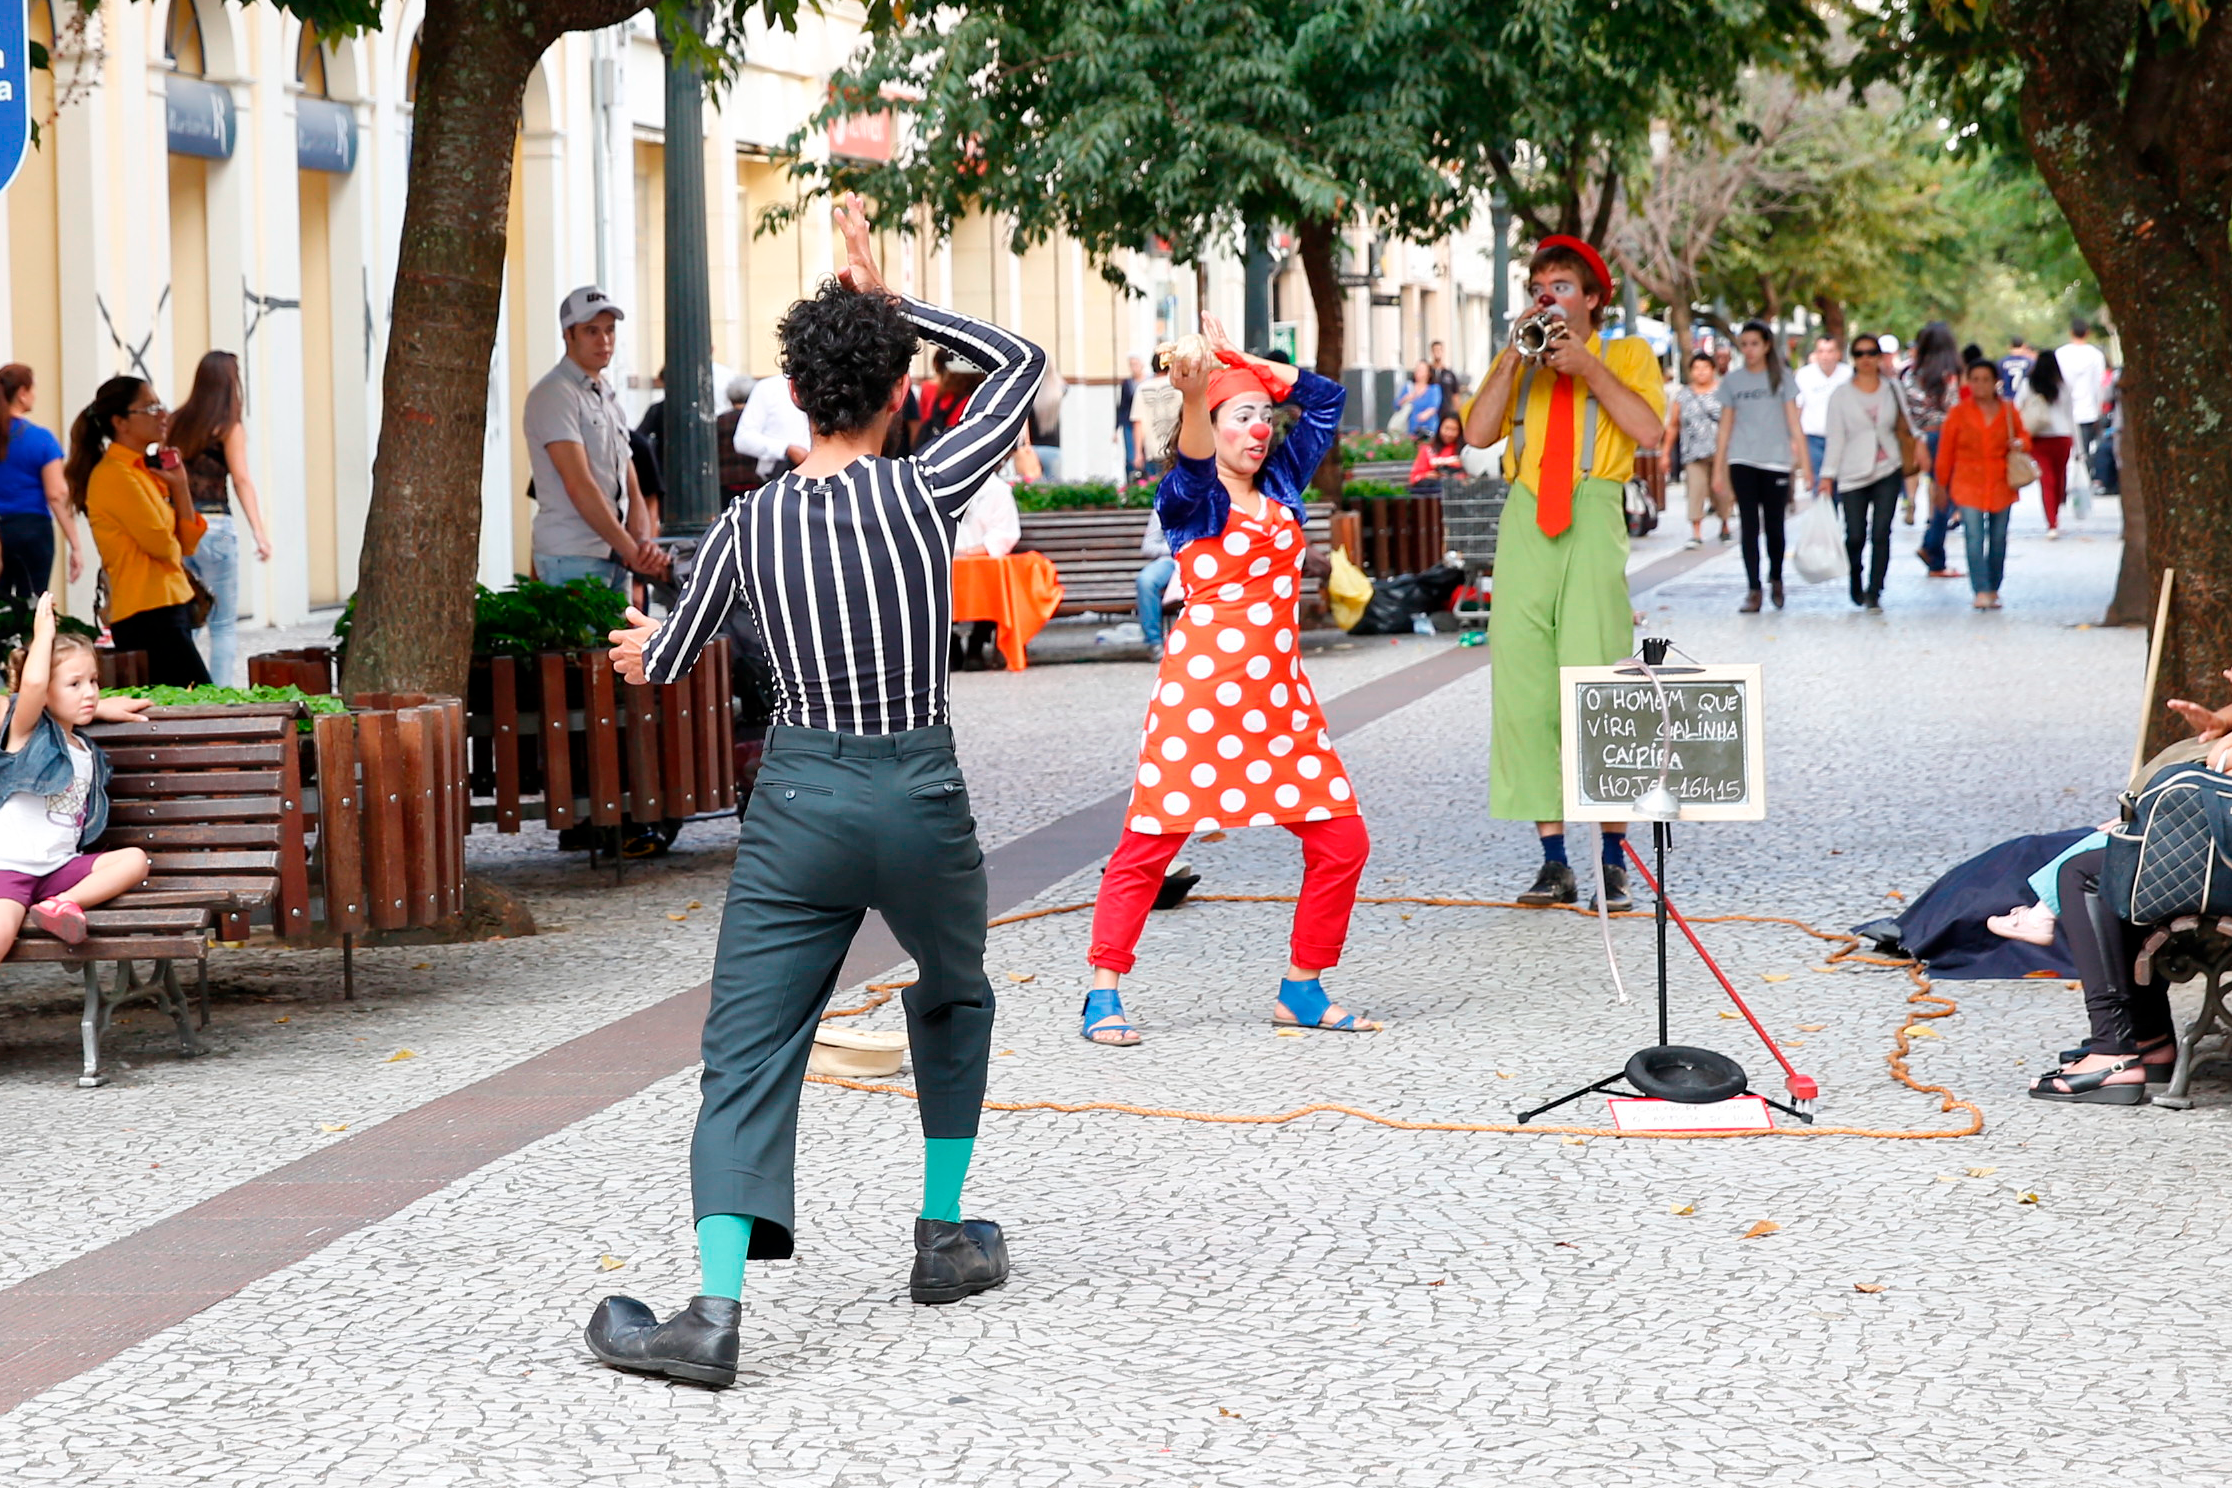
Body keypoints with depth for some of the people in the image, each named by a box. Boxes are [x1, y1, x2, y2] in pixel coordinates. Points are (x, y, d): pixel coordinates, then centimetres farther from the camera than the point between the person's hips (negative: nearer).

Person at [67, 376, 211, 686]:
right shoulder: (114, 475, -11)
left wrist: (180, 486, 5)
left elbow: (187, 543, 15)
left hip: (170, 609, 10)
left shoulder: (143, 471, 17)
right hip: (148, 616, -10)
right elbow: (161, 544, -15)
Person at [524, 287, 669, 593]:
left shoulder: (609, 398, 20)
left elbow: (632, 489, 16)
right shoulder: (555, 393, -6)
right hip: (573, 557, -8)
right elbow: (578, 485, -15)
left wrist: (644, 542, -5)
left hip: (615, 557, 8)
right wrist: (632, 550, -17)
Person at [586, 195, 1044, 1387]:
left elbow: (665, 662, 15)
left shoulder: (746, 528, -1)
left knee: (745, 1056, -3)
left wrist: (642, 646, 39)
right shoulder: (924, 492, -7)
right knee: (953, 999, 28)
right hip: (920, 797, 0)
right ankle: (946, 1236, 34)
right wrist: (888, 299, 12)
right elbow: (1020, 362, 10)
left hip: (797, 800, 0)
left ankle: (716, 1307, -17)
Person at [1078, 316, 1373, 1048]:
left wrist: (1240, 360, 11)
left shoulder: (1281, 488, 15)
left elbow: (1325, 397, 20)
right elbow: (1194, 459, -25)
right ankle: (1104, 995, 1)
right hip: (1201, 687, -6)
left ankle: (1303, 988, 13)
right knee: (1151, 840, -5)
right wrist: (1191, 389, -46)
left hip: (1279, 692, 6)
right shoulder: (1191, 500, -1)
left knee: (1340, 840, 1)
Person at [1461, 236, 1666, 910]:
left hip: (1593, 522, -3)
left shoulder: (1626, 355, 14)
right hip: (1526, 523, 3)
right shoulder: (1517, 363, 22)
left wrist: (1588, 370, -6)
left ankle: (1612, 860, -6)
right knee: (1524, 688, -3)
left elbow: (1649, 429, -4)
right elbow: (1477, 432, 5)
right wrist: (1514, 358, 0)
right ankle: (1553, 860, 1)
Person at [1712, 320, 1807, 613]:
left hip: (1776, 462, -1)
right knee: (1750, 526, -6)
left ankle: (1775, 580, 26)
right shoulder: (1732, 381, 9)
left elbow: (1794, 423, 3)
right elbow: (1725, 427, 11)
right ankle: (1753, 590, -5)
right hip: (1742, 462, 1)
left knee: (1773, 525, 3)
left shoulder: (1782, 379, 5)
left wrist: (1804, 463, -4)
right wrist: (1718, 470, 8)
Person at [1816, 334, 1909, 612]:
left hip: (1888, 472, 1)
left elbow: (1905, 424, 15)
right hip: (1854, 474, -1)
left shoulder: (1892, 389, 7)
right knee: (1855, 537, -2)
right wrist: (1827, 475, -4)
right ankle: (1856, 587, 23)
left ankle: (1874, 594, -5)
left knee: (1881, 534, -9)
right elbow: (1835, 439, 0)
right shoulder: (1841, 396, 2)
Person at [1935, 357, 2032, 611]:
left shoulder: (2008, 411, 5)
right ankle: (1981, 591, -16)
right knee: (1974, 539, -13)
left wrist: (2020, 443, -5)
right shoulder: (1959, 413, 0)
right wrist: (1942, 484, 6)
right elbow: (1946, 452, 5)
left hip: (2000, 485, 2)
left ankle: (1993, 588, 22)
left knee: (1998, 539, 9)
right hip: (1968, 485, -2)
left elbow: (2023, 435, 20)